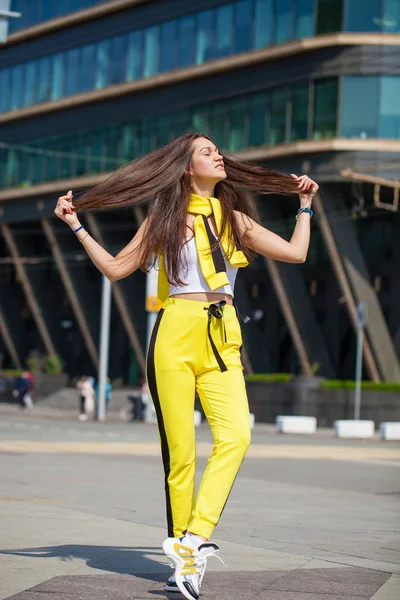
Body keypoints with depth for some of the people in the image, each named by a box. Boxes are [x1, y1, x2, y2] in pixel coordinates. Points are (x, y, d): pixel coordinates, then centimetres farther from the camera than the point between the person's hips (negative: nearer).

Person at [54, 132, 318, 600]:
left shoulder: (234, 219, 17)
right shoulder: (165, 218, 9)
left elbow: (296, 252, 18)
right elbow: (115, 268, 11)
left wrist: (305, 205, 26)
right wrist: (76, 227, 6)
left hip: (222, 341, 3)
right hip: (176, 337, -3)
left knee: (236, 435, -22)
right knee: (179, 451, -6)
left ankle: (192, 540, -25)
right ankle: (184, 559, 3)